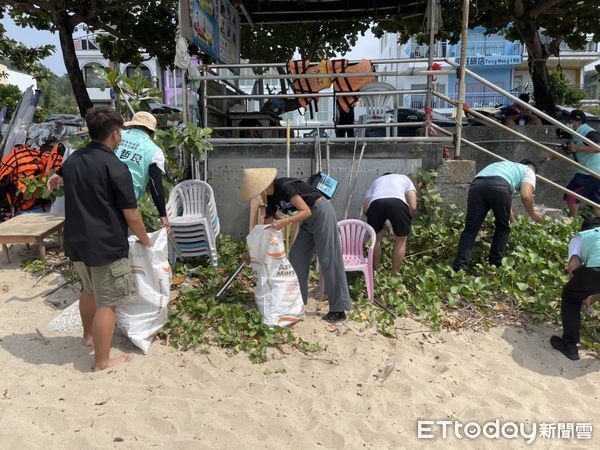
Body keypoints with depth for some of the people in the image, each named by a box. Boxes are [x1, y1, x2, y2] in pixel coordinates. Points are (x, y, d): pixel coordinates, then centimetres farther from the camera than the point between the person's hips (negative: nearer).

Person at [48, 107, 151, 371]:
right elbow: (132, 216, -17)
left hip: (76, 241, 9)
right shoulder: (116, 168, -19)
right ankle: (102, 361, 14)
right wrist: (144, 240, 0)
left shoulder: (72, 160, 5)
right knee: (106, 303, 3)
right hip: (106, 246, -8)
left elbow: (63, 176, 28)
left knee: (89, 290, 28)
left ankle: (89, 335, 49)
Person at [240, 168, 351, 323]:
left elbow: (306, 211, -24)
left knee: (329, 261, -8)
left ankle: (339, 310, -2)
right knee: (296, 258, 6)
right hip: (308, 222, 9)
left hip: (322, 214, -9)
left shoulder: (284, 187, -22)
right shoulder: (271, 197, 5)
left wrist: (284, 222, -33)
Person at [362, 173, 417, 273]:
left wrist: (380, 223, 42)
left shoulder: (376, 181, 42)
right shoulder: (405, 178, 37)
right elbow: (413, 207, 19)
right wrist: (407, 220, 36)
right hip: (398, 203, -2)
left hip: (375, 203, 2)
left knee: (376, 239, 26)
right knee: (401, 240, 22)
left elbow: (365, 210, 29)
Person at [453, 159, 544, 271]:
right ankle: (495, 265, 21)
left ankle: (459, 268, -8)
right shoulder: (528, 171, 30)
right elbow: (525, 196, 10)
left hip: (476, 185, 4)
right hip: (498, 186, -4)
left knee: (470, 229, 4)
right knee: (503, 227, 20)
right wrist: (532, 214, 28)